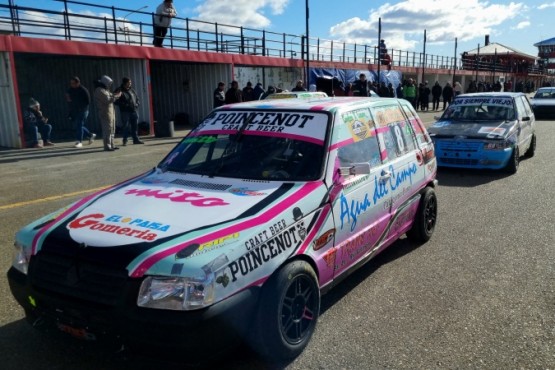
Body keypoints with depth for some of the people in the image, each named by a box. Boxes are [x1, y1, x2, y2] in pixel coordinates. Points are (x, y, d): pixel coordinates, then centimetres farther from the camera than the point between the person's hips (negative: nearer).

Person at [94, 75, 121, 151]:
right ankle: (107, 146, -9)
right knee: (107, 130, -11)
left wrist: (116, 95, 4)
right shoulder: (100, 90, -13)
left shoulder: (105, 90, 19)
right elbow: (107, 100, -22)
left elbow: (110, 97, 19)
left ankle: (111, 145, 20)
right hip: (105, 113, -10)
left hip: (110, 112, 11)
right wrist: (116, 96, -14)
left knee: (111, 130, 14)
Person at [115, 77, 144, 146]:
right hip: (125, 112, -5)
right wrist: (125, 105, -18)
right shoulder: (119, 91, -4)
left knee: (135, 126, 8)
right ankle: (125, 140, 8)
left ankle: (136, 139, 16)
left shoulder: (132, 90, 14)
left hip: (134, 111, 5)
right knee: (126, 127, -4)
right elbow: (116, 102, -10)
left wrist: (137, 104, 0)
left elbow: (137, 99, 22)